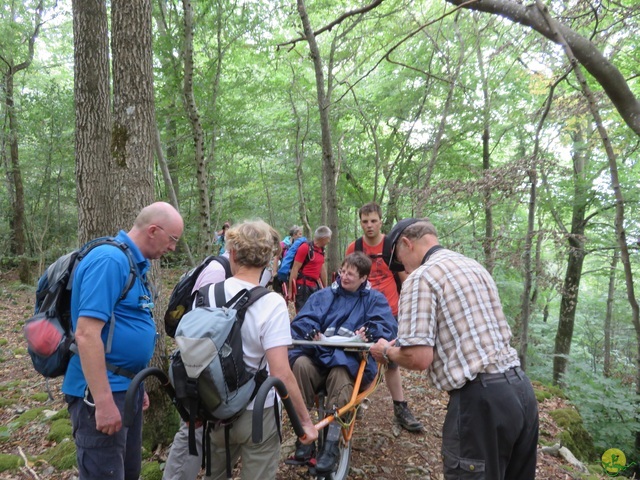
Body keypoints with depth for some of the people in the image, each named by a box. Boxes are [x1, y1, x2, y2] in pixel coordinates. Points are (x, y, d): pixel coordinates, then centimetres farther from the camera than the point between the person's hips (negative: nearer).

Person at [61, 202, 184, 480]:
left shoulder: (133, 263, 10)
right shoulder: (110, 259, -20)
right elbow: (86, 334, -25)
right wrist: (103, 401, -24)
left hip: (127, 387, 10)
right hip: (103, 392, -9)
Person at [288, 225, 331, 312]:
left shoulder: (321, 250, 10)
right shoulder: (305, 248, -13)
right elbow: (295, 269, -14)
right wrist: (290, 290, -16)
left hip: (315, 286, 8)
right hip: (303, 286, -8)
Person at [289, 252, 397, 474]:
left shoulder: (374, 299, 12)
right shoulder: (324, 295, 18)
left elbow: (388, 328, -5)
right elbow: (302, 320, 5)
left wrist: (370, 334, -22)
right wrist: (311, 333, -17)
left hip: (351, 358, -2)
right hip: (320, 353, 3)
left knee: (340, 372, -38)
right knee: (300, 363, -31)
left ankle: (332, 443, -29)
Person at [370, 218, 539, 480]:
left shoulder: (421, 277, -11)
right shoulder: (474, 266, 16)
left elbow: (418, 358, -18)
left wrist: (387, 352, 3)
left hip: (481, 399, -9)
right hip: (521, 388, 9)